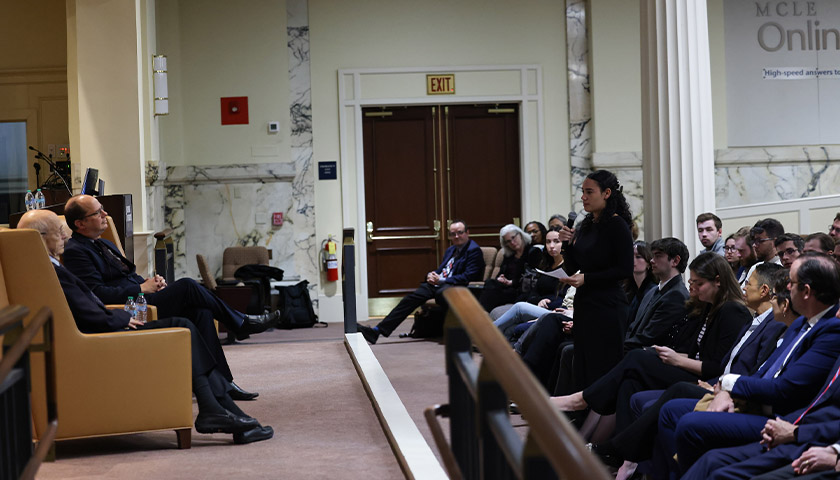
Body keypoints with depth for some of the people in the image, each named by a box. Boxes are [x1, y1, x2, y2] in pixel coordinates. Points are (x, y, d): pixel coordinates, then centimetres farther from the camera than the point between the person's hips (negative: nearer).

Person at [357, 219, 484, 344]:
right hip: (438, 284, 8)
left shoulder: (474, 250, -4)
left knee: (441, 293, -41)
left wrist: (441, 280, -16)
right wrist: (431, 275, 3)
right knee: (412, 297, -11)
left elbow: (468, 277, -15)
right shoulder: (450, 250, 25)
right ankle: (378, 330, -18)